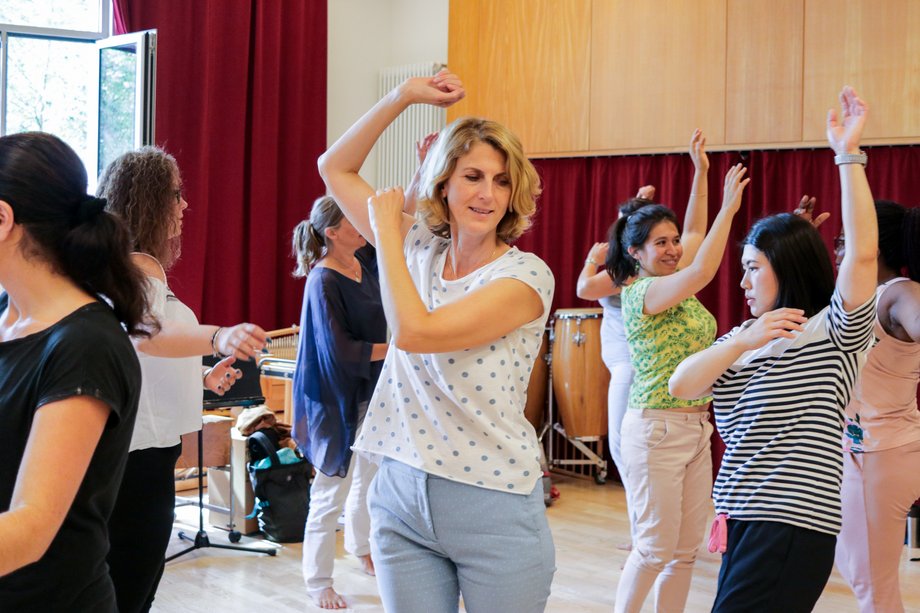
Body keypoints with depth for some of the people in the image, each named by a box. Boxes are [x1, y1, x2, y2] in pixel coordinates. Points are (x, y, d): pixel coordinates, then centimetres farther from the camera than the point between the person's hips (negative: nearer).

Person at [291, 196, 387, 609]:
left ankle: (362, 549, 44)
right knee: (332, 493, 1)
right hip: (338, 400, -8)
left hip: (369, 392, 8)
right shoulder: (323, 282, -20)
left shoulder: (365, 259, 1)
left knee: (369, 478, 22)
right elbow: (341, 350, -23)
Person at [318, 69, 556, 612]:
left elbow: (415, 331, -23)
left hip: (494, 507, -4)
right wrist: (404, 96, 3)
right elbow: (335, 168, 12)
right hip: (403, 501, 5)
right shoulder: (419, 251, 5)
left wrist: (386, 228, -11)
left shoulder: (527, 274, -12)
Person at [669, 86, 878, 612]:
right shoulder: (742, 337, 17)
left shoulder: (835, 331, -2)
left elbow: (863, 253, -18)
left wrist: (848, 154, -20)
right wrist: (744, 341, -13)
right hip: (742, 522, 7)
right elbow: (681, 386, 2)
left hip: (795, 527, -7)